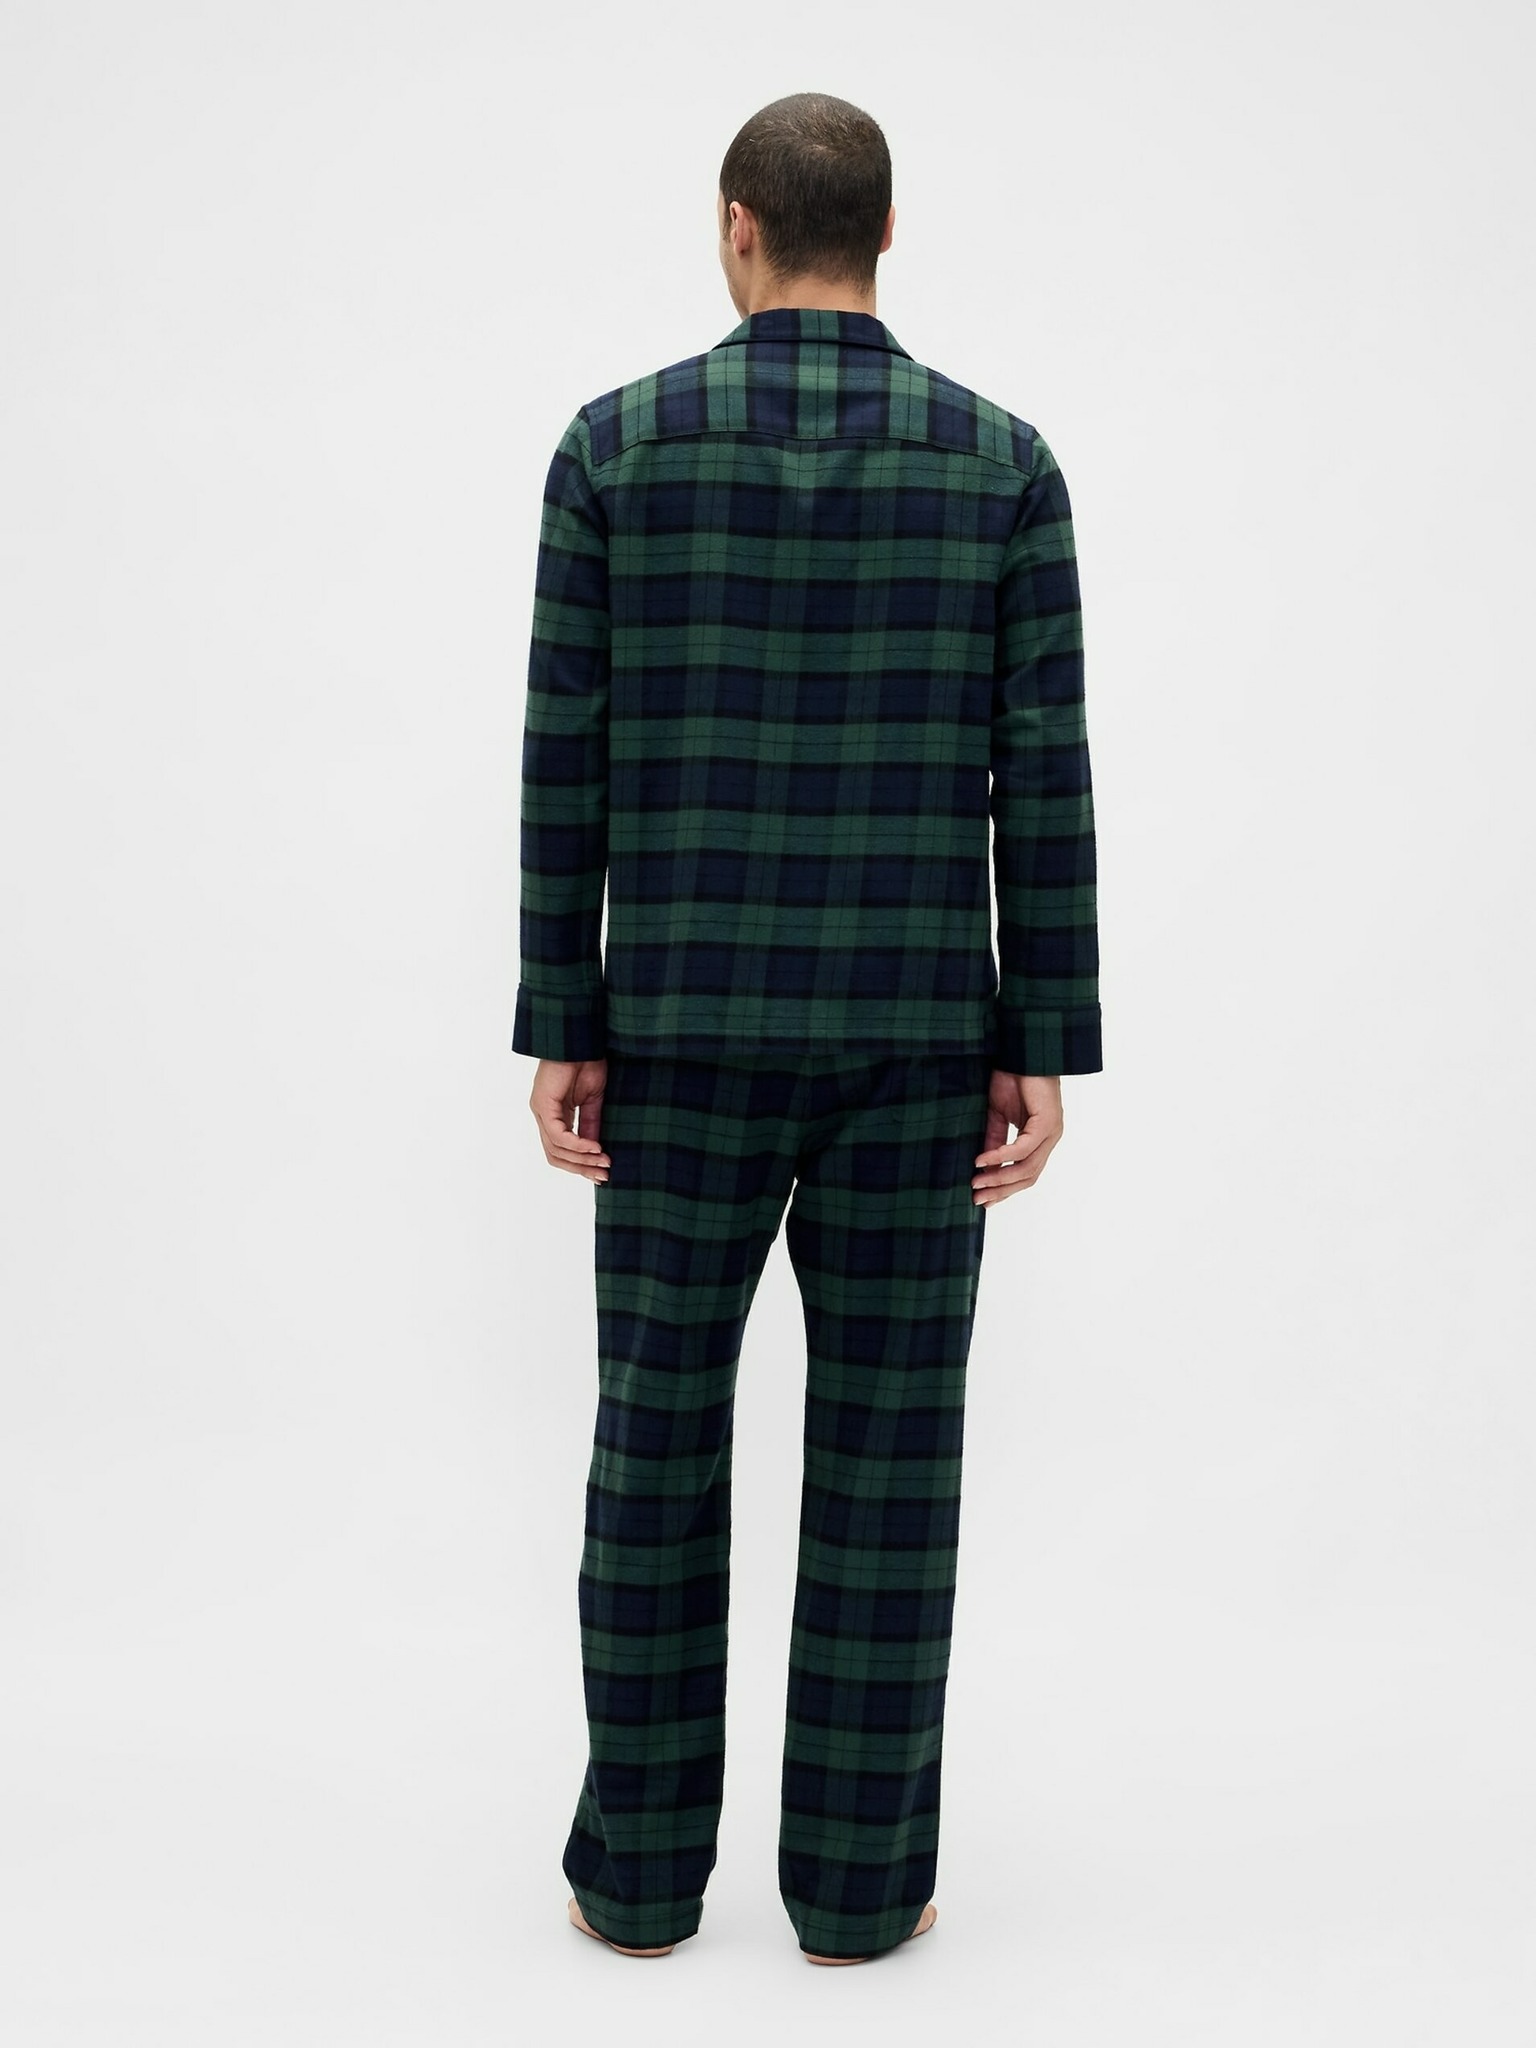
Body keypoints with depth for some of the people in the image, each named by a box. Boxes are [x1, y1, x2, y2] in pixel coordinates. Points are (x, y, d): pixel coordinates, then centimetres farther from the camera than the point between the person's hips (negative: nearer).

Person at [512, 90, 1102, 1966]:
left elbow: (569, 763, -4)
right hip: (914, 1030, 0)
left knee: (659, 1433, 9)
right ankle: (856, 1877, 13)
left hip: (687, 1021, 0)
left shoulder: (616, 442, -2)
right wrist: (1045, 1050, 0)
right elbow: (1042, 779, -4)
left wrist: (560, 1033, 1)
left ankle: (643, 1865, 16)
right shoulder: (1003, 459, -1)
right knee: (886, 1448, 7)